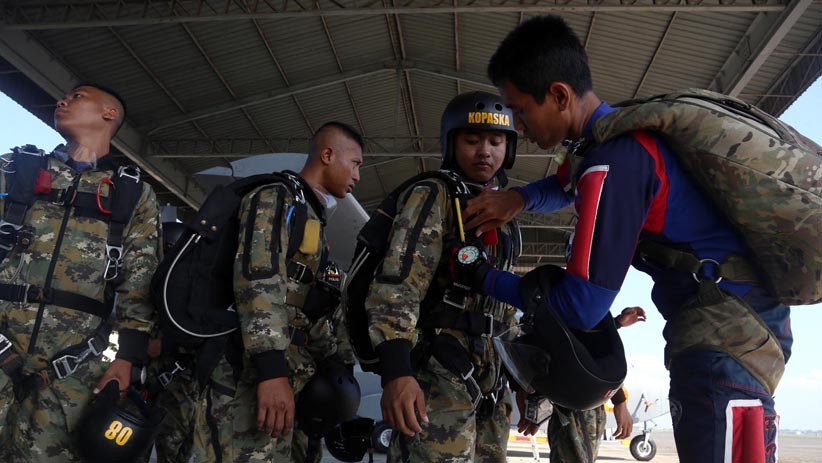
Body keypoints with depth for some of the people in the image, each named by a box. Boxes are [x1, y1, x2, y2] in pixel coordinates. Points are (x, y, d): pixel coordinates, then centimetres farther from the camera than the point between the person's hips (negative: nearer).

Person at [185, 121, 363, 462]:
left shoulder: (313, 219, 26)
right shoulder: (276, 199, -3)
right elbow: (257, 279, -18)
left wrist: (330, 361, 21)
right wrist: (272, 370, -27)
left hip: (290, 376, 9)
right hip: (251, 376, -9)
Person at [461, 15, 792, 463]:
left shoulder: (615, 160, -24)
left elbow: (581, 305, -22)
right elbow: (567, 186, 30)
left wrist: (486, 279, -8)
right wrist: (518, 197, 7)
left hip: (727, 331, -10)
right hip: (736, 322, 10)